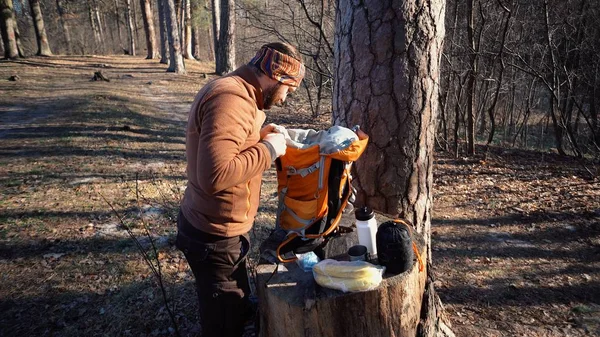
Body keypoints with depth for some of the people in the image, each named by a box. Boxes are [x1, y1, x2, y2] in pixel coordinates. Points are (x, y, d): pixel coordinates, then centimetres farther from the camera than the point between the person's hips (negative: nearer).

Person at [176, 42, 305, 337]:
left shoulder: (234, 94, 9)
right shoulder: (230, 99, -26)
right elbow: (214, 175, -35)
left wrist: (263, 136, 1)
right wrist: (268, 149, -23)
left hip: (215, 230, 10)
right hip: (215, 237, -10)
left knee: (234, 312, 25)